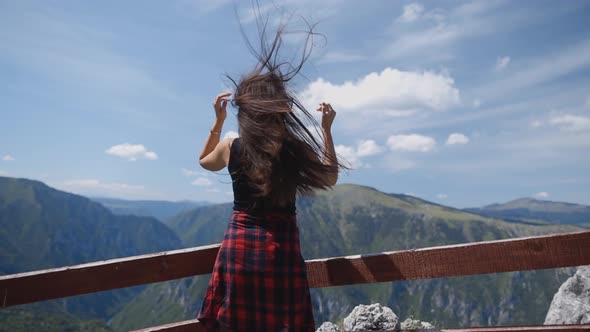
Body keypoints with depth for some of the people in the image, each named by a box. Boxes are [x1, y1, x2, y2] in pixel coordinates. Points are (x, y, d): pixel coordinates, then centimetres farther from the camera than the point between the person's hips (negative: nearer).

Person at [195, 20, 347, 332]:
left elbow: (204, 161, 19)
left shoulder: (230, 148, -5)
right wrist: (326, 130, 11)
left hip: (239, 245, 1)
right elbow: (330, 178, 9)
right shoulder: (297, 148, -9)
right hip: (282, 248, 0)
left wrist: (218, 121, 18)